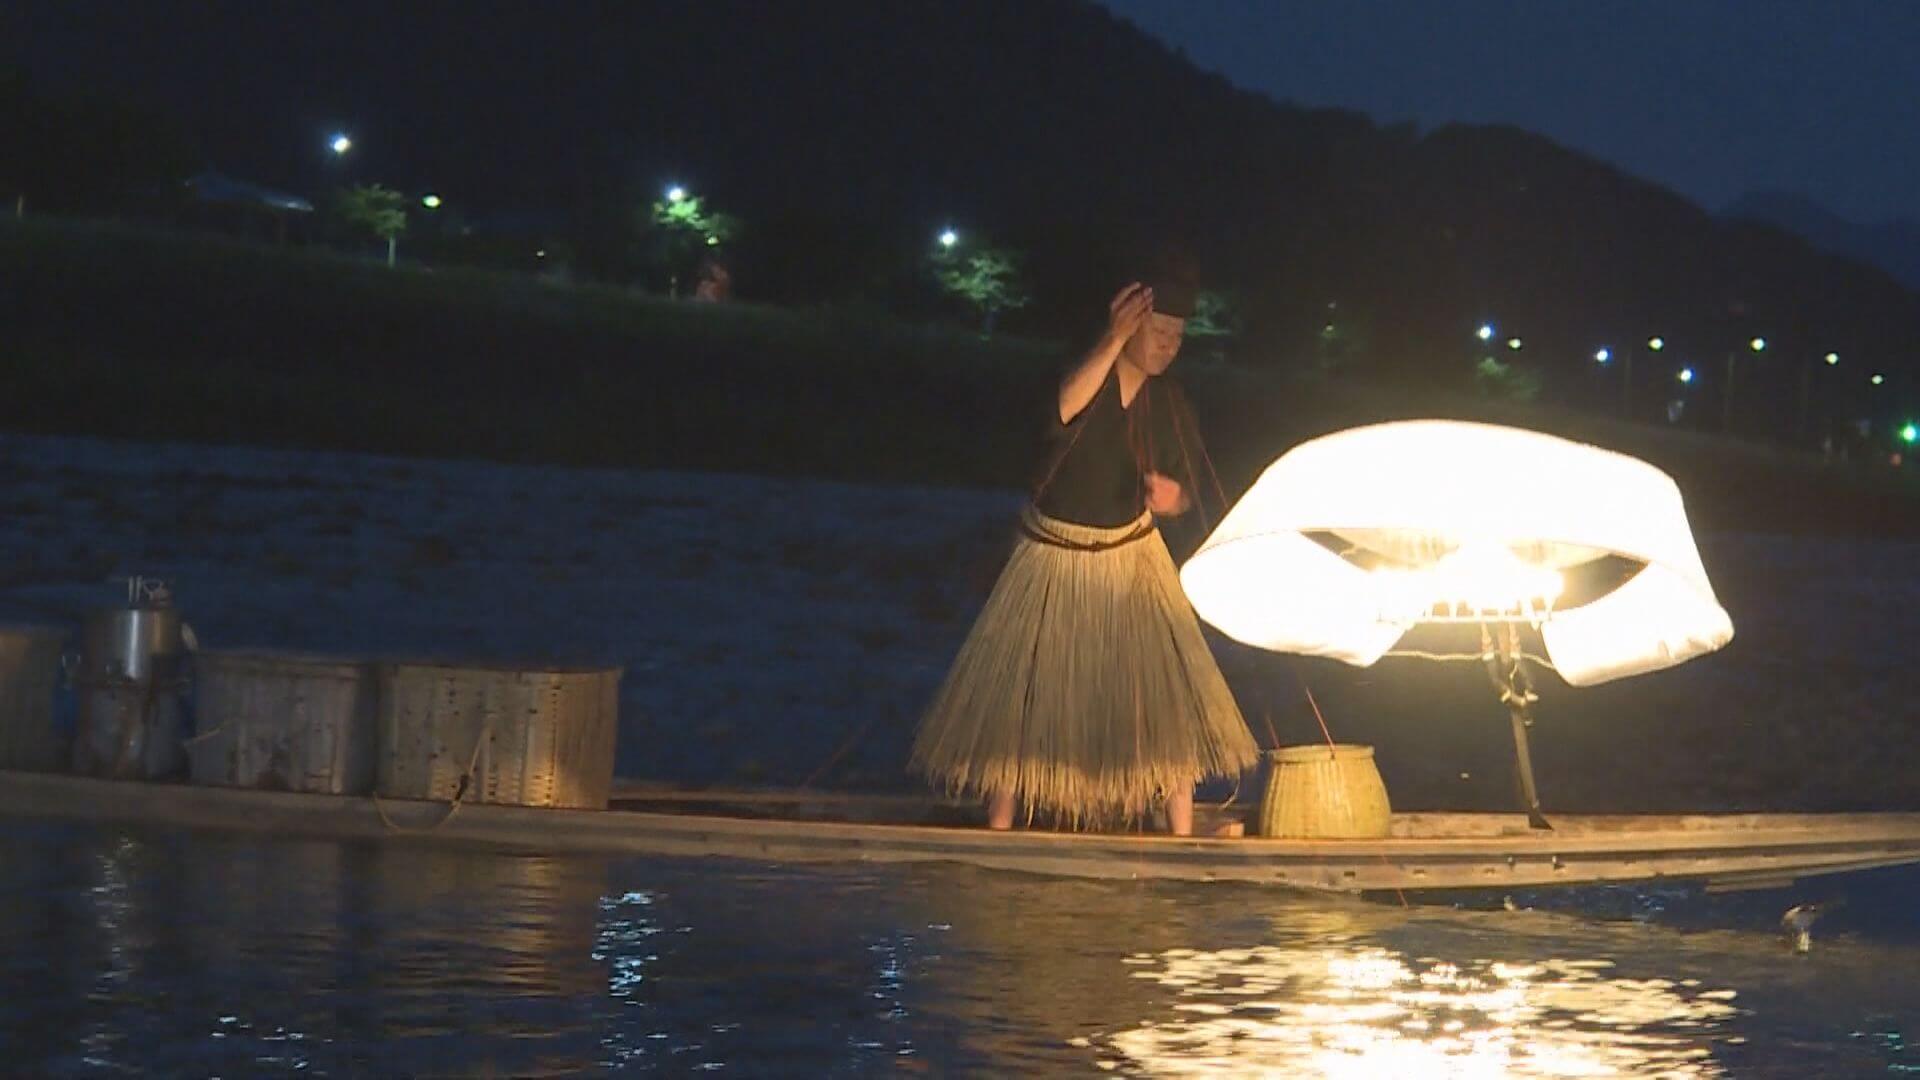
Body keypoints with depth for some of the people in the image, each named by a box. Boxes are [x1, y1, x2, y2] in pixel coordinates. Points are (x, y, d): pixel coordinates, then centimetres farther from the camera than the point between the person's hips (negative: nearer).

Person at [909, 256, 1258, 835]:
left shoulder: (1170, 405, -2)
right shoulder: (1086, 373, -13)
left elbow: (1182, 494, 3)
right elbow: (1063, 409, -38)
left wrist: (1170, 497, -21)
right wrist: (1113, 340, -44)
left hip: (1130, 555, 3)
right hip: (1054, 554, -2)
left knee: (1164, 678, -7)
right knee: (1018, 681, 1)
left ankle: (1182, 830, -2)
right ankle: (999, 824, 13)